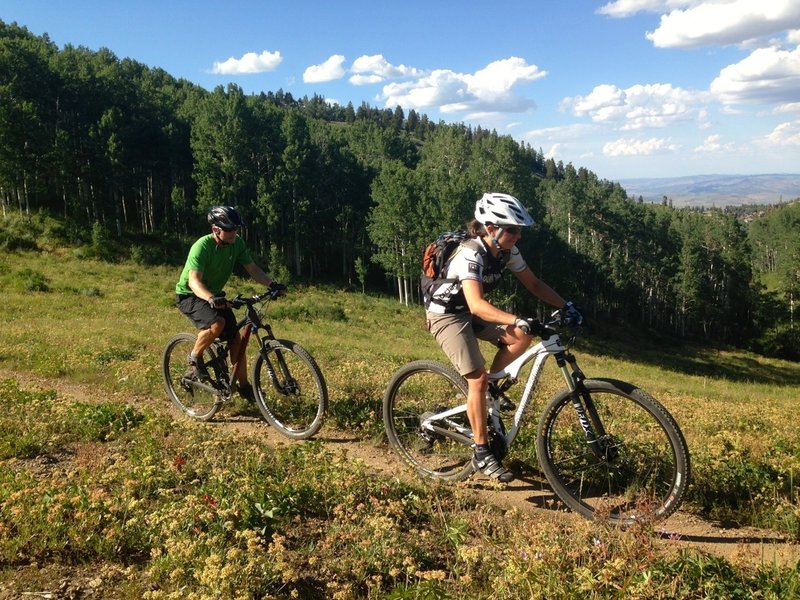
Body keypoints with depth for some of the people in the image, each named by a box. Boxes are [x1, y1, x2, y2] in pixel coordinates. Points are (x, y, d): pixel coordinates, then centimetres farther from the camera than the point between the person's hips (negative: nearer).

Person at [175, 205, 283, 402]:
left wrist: (271, 284, -25)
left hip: (215, 295, 6)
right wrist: (210, 298, -55)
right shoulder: (202, 247, -28)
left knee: (236, 337, -2)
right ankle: (194, 359, -7)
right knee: (217, 323, -33)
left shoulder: (237, 243, -10)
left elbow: (252, 268, -7)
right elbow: (194, 281, -36)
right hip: (189, 295, -6)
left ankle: (243, 385, 11)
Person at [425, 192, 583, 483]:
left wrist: (566, 305, -10)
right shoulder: (471, 254, -30)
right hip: (447, 314, -7)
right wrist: (518, 320, -53)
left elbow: (533, 283, 2)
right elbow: (477, 304, -42)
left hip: (472, 312, 7)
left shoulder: (507, 250, -7)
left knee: (521, 337, -14)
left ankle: (492, 388, 8)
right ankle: (482, 454, -4)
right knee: (478, 378, -15)